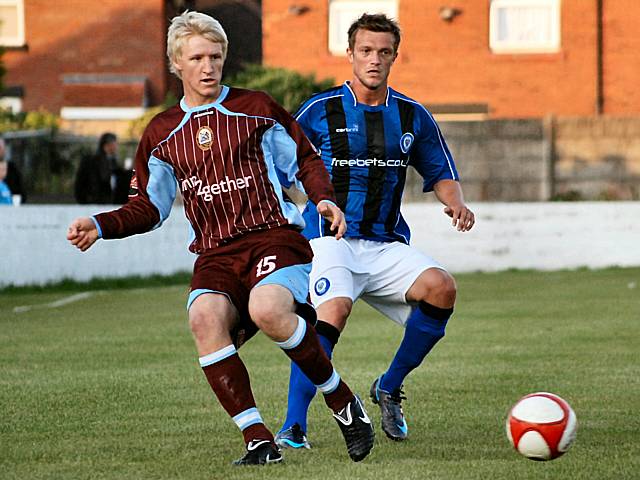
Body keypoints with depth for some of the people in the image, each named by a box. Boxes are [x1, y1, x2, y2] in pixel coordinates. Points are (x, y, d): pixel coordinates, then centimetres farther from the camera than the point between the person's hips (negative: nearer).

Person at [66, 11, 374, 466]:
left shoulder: (255, 108, 8)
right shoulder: (161, 134, 15)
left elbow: (306, 160, 14)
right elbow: (149, 207, 21)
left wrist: (325, 199, -5)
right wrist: (100, 225, 5)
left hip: (275, 237, -3)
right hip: (215, 255, 3)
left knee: (267, 310, -35)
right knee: (205, 316, -31)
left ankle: (342, 400, -10)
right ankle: (259, 440, -27)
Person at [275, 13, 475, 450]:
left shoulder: (414, 117, 10)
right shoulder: (319, 111, 0)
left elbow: (441, 172, 18)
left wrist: (455, 202, -2)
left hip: (387, 246, 4)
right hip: (331, 241, -4)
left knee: (441, 288, -23)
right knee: (333, 312, -32)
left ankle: (390, 388, -1)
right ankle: (293, 427, -26)